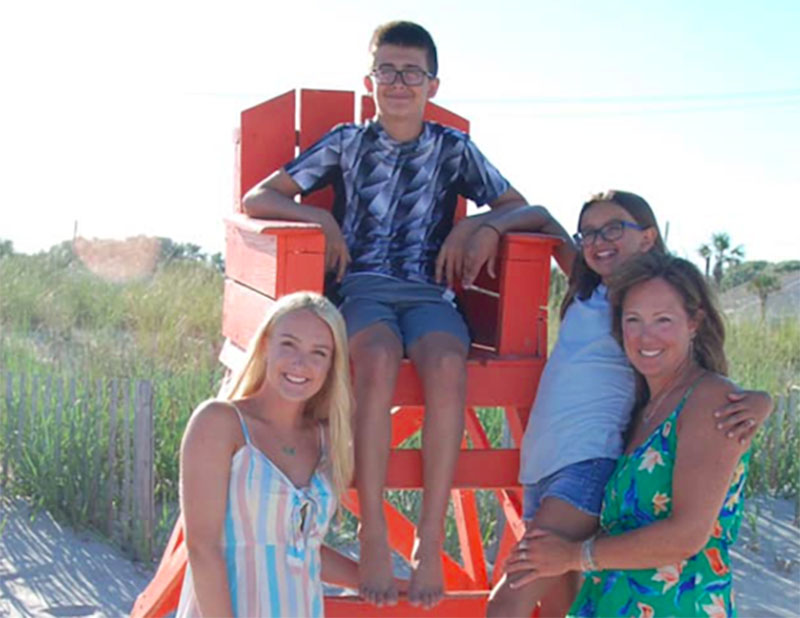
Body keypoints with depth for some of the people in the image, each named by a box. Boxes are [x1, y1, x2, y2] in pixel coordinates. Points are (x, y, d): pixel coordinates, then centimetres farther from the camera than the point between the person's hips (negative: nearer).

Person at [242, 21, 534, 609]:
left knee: (447, 364, -34)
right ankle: (374, 534, -30)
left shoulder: (453, 148, 14)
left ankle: (431, 539, -30)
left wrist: (471, 225, -2)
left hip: (429, 291, 1)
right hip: (362, 288, -1)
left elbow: (521, 209, 17)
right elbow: (258, 199, 10)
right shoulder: (347, 142, 12)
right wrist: (321, 218, -6)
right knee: (379, 358, -36)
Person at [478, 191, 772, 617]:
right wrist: (490, 230, 10)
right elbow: (541, 218, 29)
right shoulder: (589, 287, 16)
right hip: (543, 463, 7)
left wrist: (756, 405, -25)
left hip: (591, 463, -7)